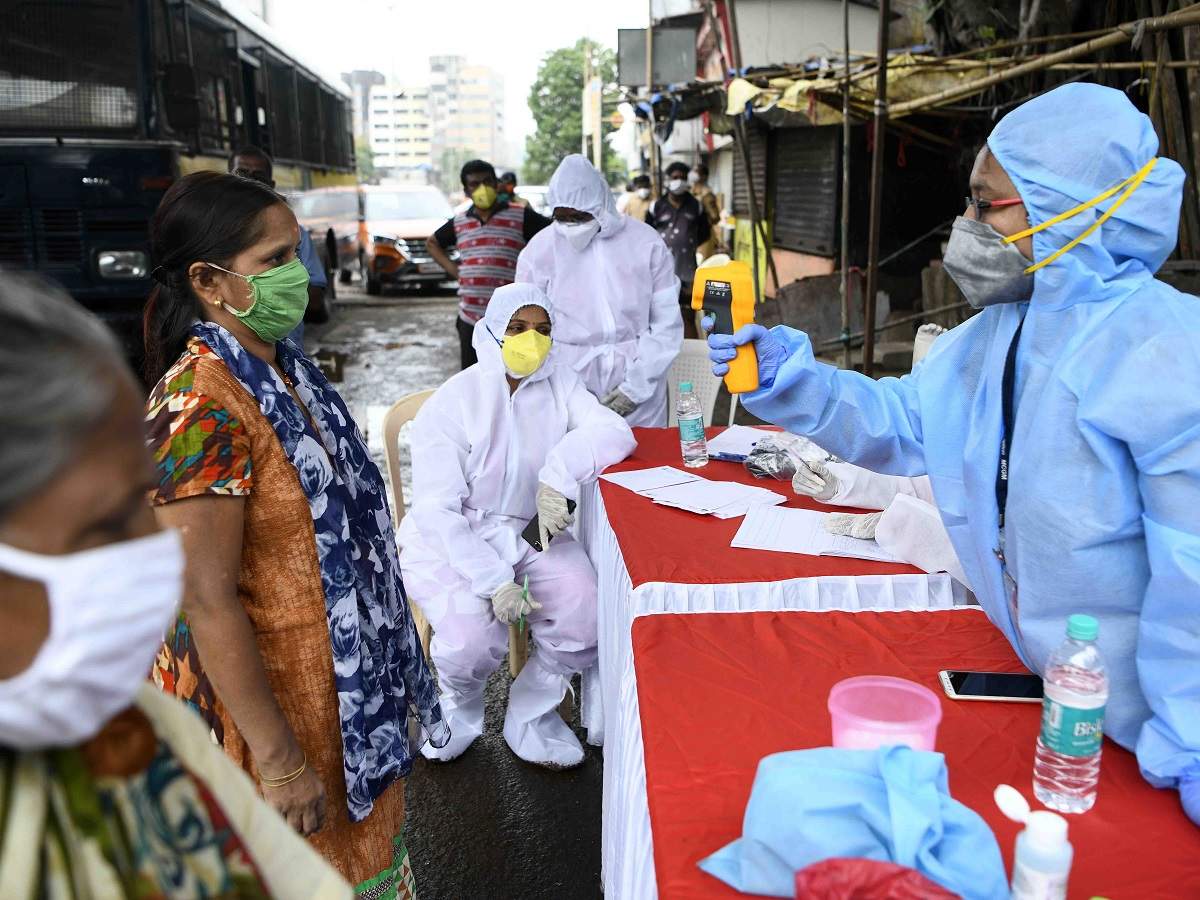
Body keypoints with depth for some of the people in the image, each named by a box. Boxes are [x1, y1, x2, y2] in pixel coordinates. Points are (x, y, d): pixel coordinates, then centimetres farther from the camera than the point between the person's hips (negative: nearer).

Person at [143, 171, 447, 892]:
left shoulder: (283, 366, 1)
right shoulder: (199, 408, -27)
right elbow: (208, 602, -26)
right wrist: (278, 761, -22)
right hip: (269, 693, -8)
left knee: (359, 843, 26)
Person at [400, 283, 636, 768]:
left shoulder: (558, 385, 0)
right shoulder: (451, 402, -12)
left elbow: (614, 432, -15)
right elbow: (437, 509, -17)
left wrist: (558, 476, -32)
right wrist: (494, 582, -26)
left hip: (528, 530, 4)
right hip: (450, 540, -3)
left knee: (586, 614, -21)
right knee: (474, 635, -28)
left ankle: (532, 712, 9)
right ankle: (459, 707, 12)